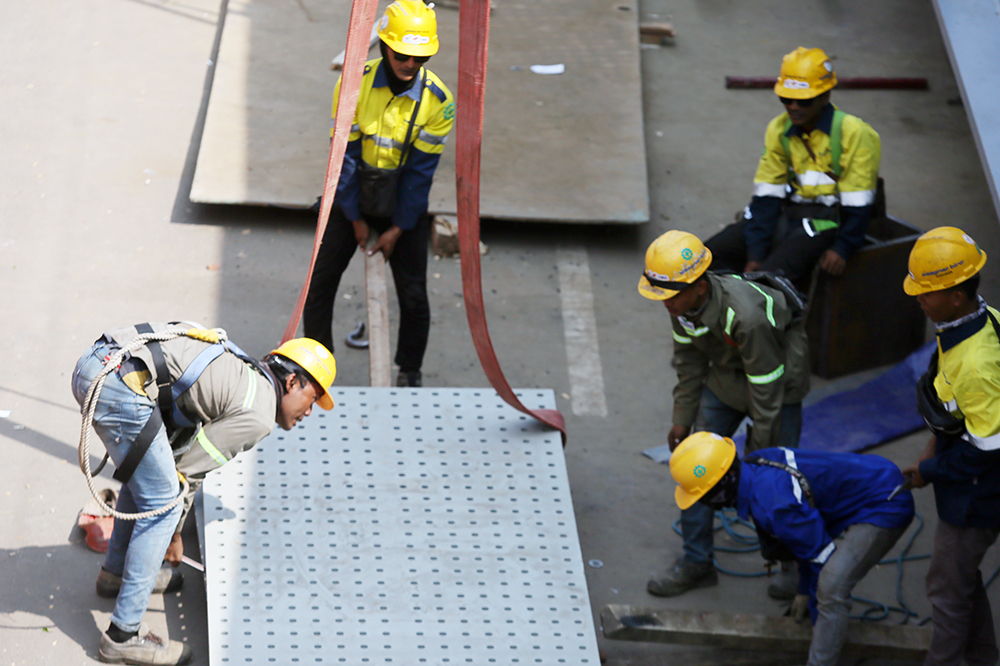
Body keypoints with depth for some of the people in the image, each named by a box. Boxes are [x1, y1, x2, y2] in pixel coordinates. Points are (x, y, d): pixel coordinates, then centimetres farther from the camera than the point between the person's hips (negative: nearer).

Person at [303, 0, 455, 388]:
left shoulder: (437, 100, -18)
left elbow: (421, 170, -12)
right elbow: (345, 154, -12)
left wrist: (398, 228, -10)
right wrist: (355, 219, -8)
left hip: (404, 202, 0)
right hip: (353, 196, 0)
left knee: (413, 294, 1)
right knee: (321, 281, 1)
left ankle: (410, 371, 23)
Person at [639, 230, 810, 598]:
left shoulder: (746, 316, -40)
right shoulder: (682, 304, -19)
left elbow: (766, 391, -29)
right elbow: (688, 361, 1)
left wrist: (758, 452, -20)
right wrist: (682, 419, 5)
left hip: (778, 377, -6)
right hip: (725, 378, 6)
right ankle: (696, 562, 11)